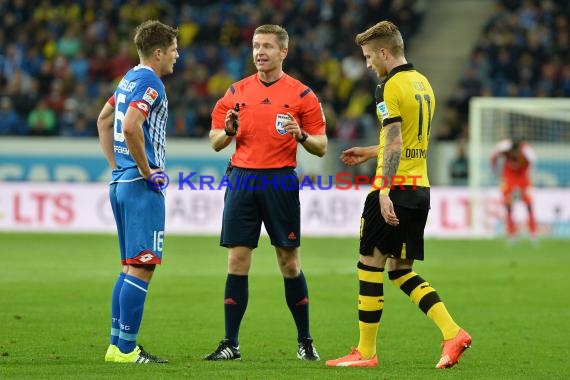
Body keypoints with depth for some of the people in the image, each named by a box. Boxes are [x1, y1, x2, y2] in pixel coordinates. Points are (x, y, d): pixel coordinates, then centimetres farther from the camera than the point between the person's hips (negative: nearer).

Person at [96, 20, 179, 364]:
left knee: (131, 267, 14)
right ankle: (126, 350, -8)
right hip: (142, 187, -10)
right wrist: (147, 171, -17)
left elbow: (104, 120, 26)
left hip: (121, 182, 10)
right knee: (141, 268, -8)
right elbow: (131, 127, -27)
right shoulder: (150, 83, -14)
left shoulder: (130, 79, 15)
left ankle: (117, 345, 15)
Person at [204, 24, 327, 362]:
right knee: (237, 261, -1)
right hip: (242, 179, 2)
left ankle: (305, 342, 13)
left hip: (280, 181, -2)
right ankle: (230, 344, 3)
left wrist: (301, 135, -18)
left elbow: (321, 147, 2)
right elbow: (215, 142, 13)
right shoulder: (237, 92, 9)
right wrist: (228, 131, -9)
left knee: (290, 262, 2)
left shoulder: (301, 94, 2)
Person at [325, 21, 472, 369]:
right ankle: (452, 333, -2)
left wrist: (384, 192, -24)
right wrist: (369, 152, 32)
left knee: (370, 265, 1)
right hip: (421, 187, 9)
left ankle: (366, 352, 5)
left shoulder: (391, 88, -12)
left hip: (396, 187, -9)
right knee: (401, 271, 13)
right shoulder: (423, 84, 15)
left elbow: (395, 145, -20)